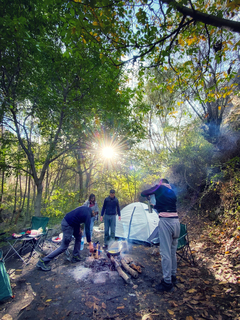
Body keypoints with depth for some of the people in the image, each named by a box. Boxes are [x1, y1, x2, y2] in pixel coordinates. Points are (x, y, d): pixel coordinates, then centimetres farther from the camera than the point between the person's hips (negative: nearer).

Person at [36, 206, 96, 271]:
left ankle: (76, 256, 25)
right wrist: (90, 244, -7)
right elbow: (87, 230, -14)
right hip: (67, 225, -10)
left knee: (79, 236, 19)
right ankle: (43, 261, 4)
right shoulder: (88, 215, -17)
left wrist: (78, 227, 12)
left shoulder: (85, 208, 7)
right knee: (64, 247, -1)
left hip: (65, 220, 10)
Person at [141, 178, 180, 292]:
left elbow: (143, 193, 6)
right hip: (176, 221, 8)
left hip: (166, 221, -8)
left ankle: (167, 283, 12)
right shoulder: (172, 193, 19)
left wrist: (149, 196, 27)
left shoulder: (159, 187, 0)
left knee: (165, 252, 2)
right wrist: (155, 206, 41)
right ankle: (173, 276, 36)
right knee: (172, 251, 21)